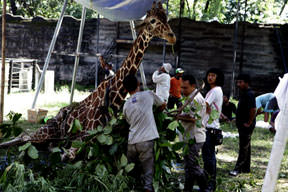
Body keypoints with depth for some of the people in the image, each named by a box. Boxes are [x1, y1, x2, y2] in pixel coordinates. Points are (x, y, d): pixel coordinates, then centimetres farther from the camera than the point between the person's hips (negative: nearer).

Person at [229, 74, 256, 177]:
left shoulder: (249, 94, -17)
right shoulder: (243, 94, 15)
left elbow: (253, 110, -24)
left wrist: (249, 123, -19)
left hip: (246, 126, -10)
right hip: (242, 125, 10)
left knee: (244, 148, -8)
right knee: (246, 147, 14)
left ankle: (238, 169, -8)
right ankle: (246, 168, 21)